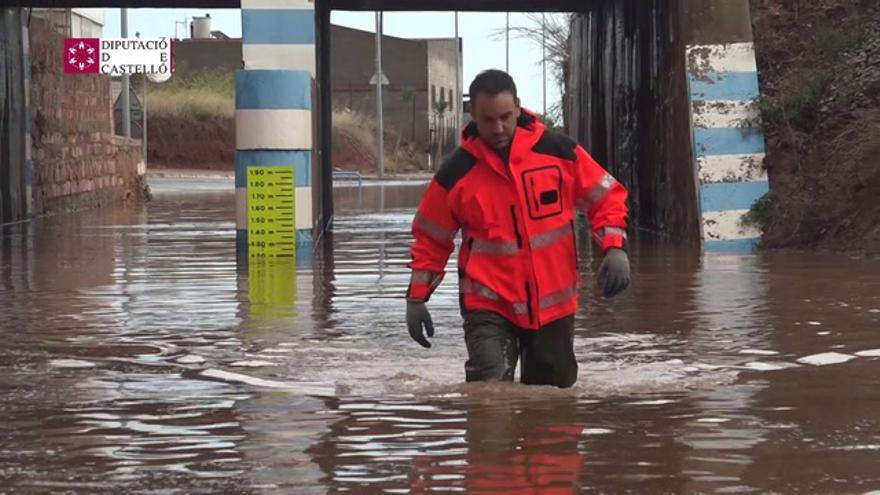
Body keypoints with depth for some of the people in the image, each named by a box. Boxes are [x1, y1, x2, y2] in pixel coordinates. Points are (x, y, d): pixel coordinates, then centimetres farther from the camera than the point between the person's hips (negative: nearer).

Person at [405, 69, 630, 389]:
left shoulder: (560, 152, -5)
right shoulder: (457, 172, -6)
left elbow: (605, 197, 5)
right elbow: (431, 237, 6)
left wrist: (614, 248, -9)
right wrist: (417, 297, 4)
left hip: (554, 302, 2)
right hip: (489, 305, -2)